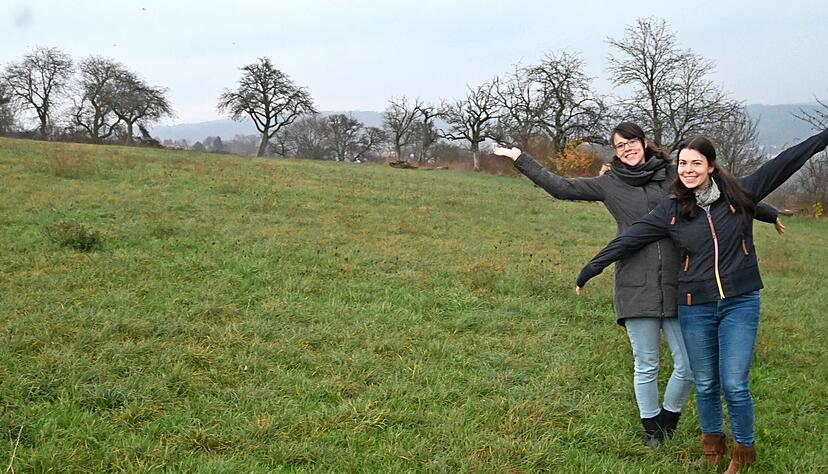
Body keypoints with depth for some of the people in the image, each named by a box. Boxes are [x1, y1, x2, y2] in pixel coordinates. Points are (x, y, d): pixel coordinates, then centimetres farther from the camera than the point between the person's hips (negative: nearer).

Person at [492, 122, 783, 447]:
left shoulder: (673, 176, 9)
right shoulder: (609, 184, 8)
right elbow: (560, 187, 9)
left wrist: (769, 213, 22)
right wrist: (519, 158, 7)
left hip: (676, 285, 1)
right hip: (636, 288, -1)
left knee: (689, 367, -1)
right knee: (646, 367, 6)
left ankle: (670, 417, 26)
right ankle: (651, 427, 27)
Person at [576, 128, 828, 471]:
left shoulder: (739, 194, 0)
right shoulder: (671, 210, 2)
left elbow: (783, 164, 3)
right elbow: (629, 239, 2)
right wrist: (590, 269, 3)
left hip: (740, 304, -1)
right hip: (695, 309, 1)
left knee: (734, 385, -5)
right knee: (705, 385, 10)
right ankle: (712, 446, 31)